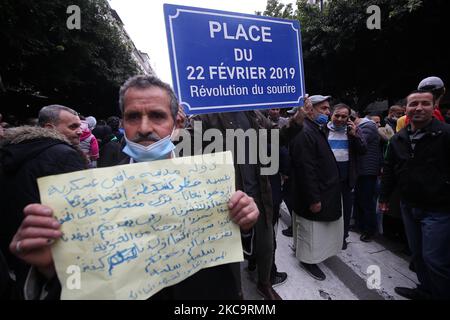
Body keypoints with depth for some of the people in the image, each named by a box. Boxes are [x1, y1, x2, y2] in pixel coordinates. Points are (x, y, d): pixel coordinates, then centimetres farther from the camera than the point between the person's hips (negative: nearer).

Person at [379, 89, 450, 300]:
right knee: (417, 254, 19)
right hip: (408, 207, 6)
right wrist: (384, 197, 15)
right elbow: (389, 170, 12)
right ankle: (425, 289, 38)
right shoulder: (398, 139, 6)